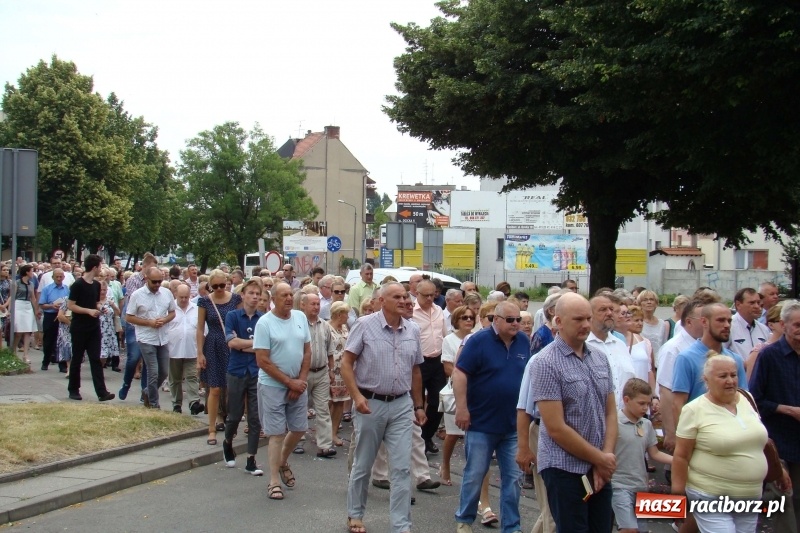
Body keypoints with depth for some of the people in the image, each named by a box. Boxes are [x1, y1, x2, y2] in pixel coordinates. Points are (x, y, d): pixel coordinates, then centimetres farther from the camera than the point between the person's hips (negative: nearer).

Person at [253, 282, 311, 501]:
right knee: (277, 433, -2)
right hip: (273, 386, -5)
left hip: (298, 385, 5)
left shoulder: (300, 317, 4)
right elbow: (263, 361, -13)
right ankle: (274, 481, 7)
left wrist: (301, 381, -3)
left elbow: (307, 352, 8)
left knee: (299, 429, 12)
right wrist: (289, 382, -13)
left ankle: (282, 462, 38)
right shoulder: (264, 323, -11)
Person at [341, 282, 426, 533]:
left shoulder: (413, 330, 5)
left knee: (402, 468, 0)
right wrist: (356, 396, -17)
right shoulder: (365, 325, -8)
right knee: (362, 465, 11)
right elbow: (346, 362, -7)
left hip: (402, 404, 3)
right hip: (370, 403, -3)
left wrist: (418, 406, 14)